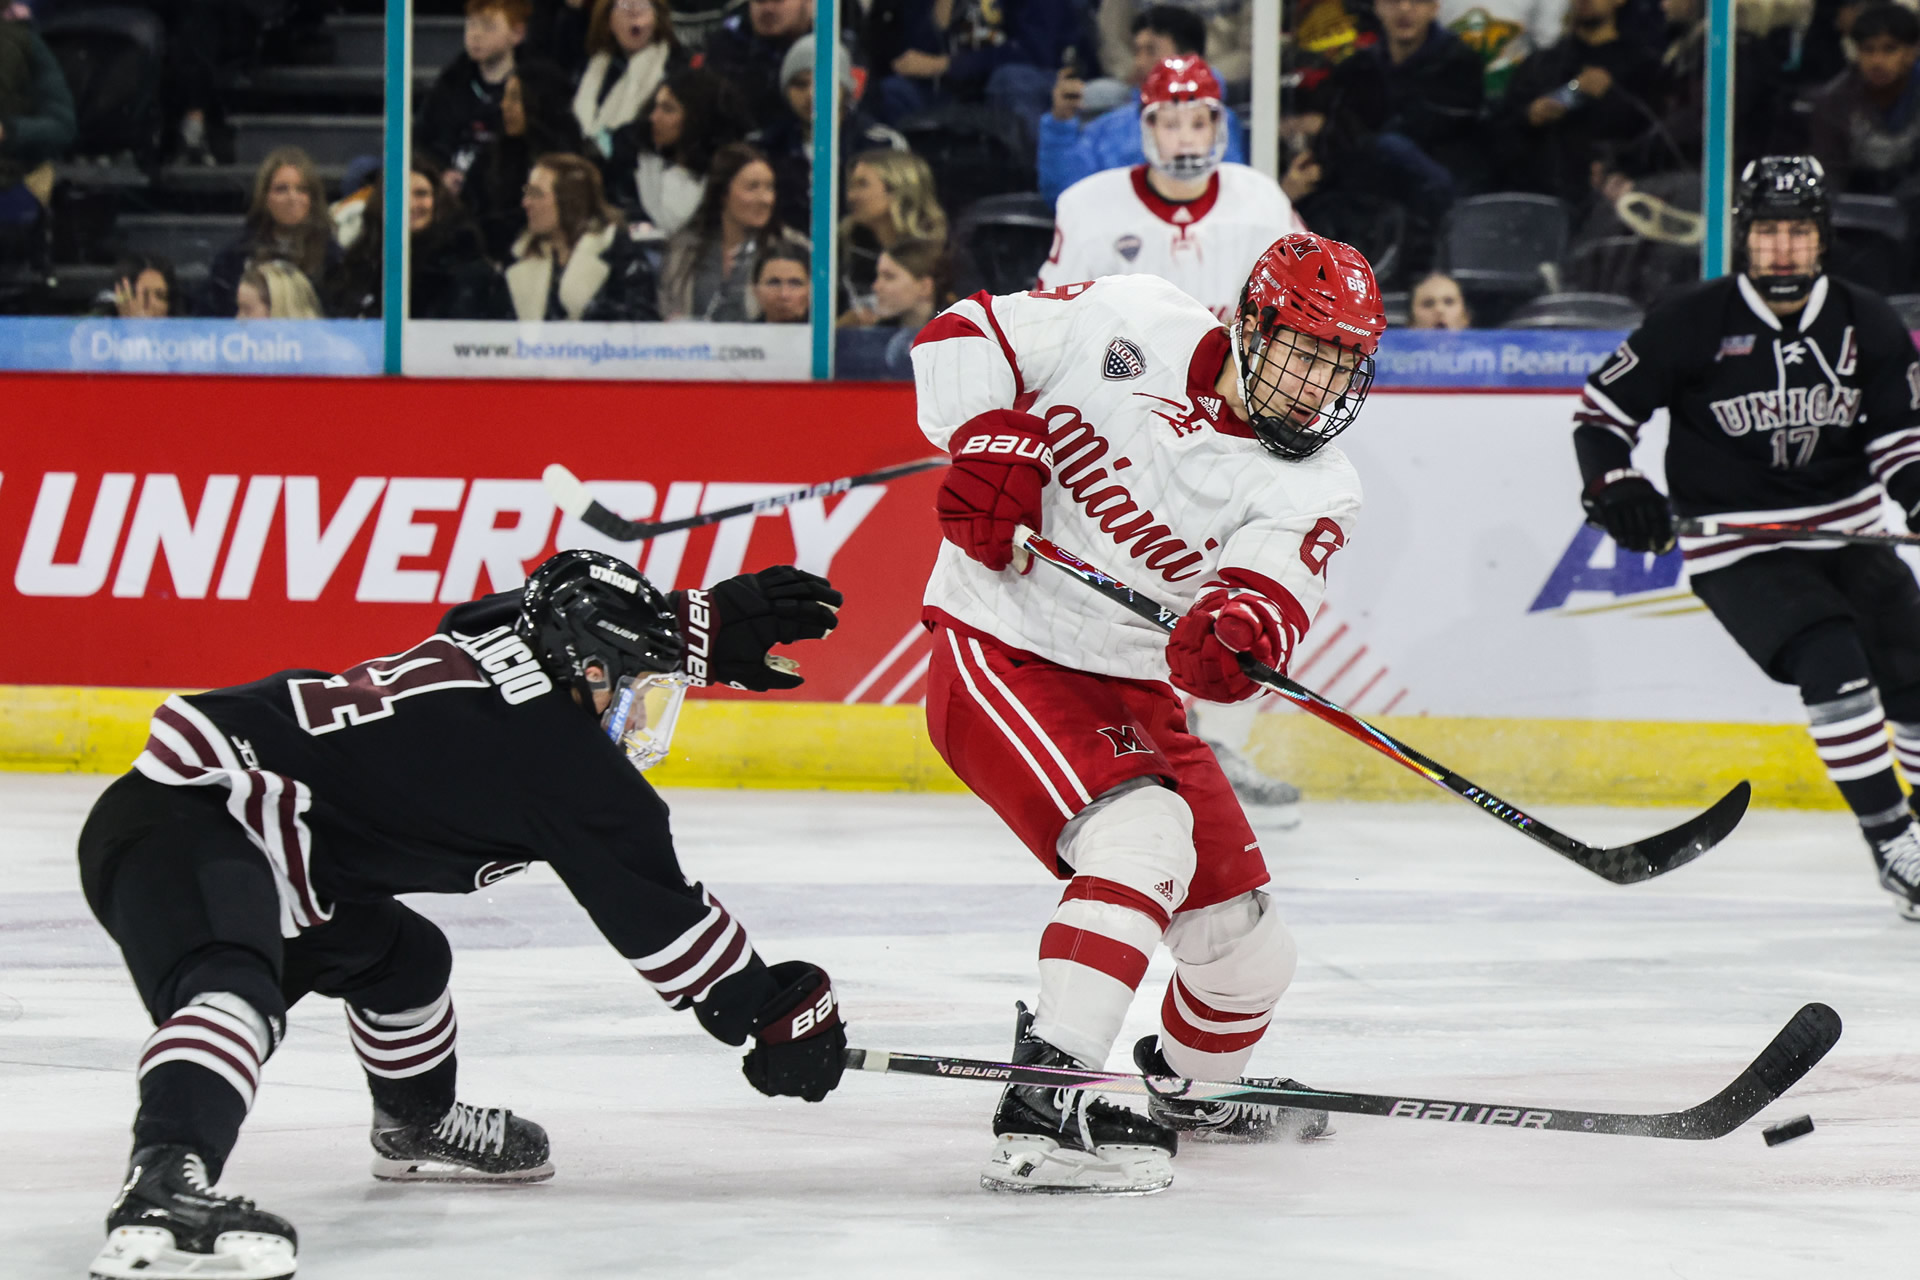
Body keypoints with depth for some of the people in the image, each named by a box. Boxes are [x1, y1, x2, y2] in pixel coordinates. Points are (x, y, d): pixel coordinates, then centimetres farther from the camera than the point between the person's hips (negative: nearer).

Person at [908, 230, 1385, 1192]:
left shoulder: (1317, 489, -6)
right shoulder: (1127, 322, -11)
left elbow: (1274, 596, -25)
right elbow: (963, 334, -3)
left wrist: (1238, 634, -47)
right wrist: (988, 438, -20)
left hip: (1130, 696, 6)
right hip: (1000, 654, -6)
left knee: (1248, 953, 9)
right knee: (1143, 835, -31)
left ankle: (1182, 1085, 44)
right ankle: (1043, 1108, -37)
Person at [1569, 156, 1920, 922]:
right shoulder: (1696, 325, -10)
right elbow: (1603, 407, -3)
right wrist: (1613, 486, -18)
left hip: (1847, 533, 5)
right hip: (1735, 549, -5)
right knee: (1831, 660, -24)